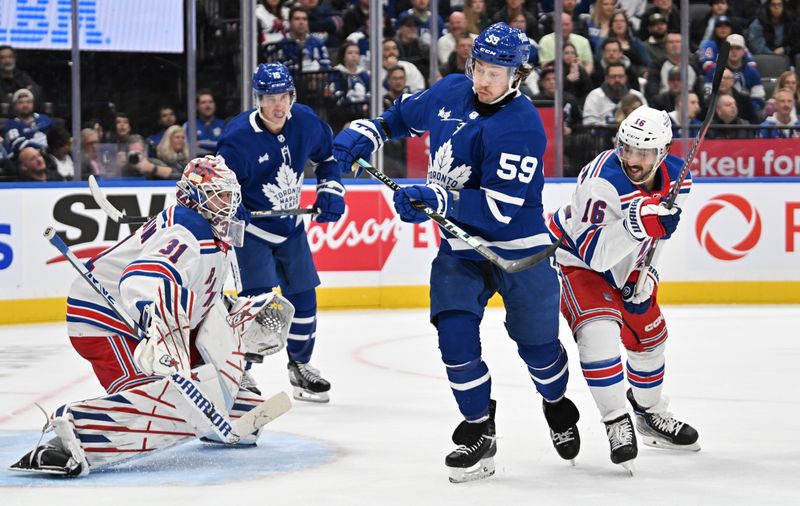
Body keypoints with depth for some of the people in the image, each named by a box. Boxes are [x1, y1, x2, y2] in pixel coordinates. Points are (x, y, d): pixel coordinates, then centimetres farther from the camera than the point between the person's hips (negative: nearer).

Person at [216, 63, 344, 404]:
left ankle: (299, 365, 31)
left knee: (303, 295, 11)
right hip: (250, 228, -6)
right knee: (258, 297, -18)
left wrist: (330, 191, -1)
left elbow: (329, 155, 10)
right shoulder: (238, 138, -27)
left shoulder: (305, 122, -11)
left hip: (290, 226, 6)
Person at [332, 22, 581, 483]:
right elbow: (405, 115, 20)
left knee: (537, 342, 6)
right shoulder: (451, 92, -2)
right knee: (455, 334, -11)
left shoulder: (522, 127, -23)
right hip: (459, 245, 5)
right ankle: (479, 431, 3)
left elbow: (499, 208, -29)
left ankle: (558, 408, 38)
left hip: (518, 247, -5)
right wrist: (363, 135, 7)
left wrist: (437, 200, -37)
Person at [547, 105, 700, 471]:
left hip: (624, 262, 7)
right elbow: (594, 254, -39)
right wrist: (633, 224, -53)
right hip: (574, 259, -7)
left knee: (649, 335, 17)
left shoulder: (676, 177, -13)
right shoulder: (602, 180, -35)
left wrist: (645, 274, -2)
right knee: (598, 330, -28)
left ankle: (651, 414, 41)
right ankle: (617, 423, -18)